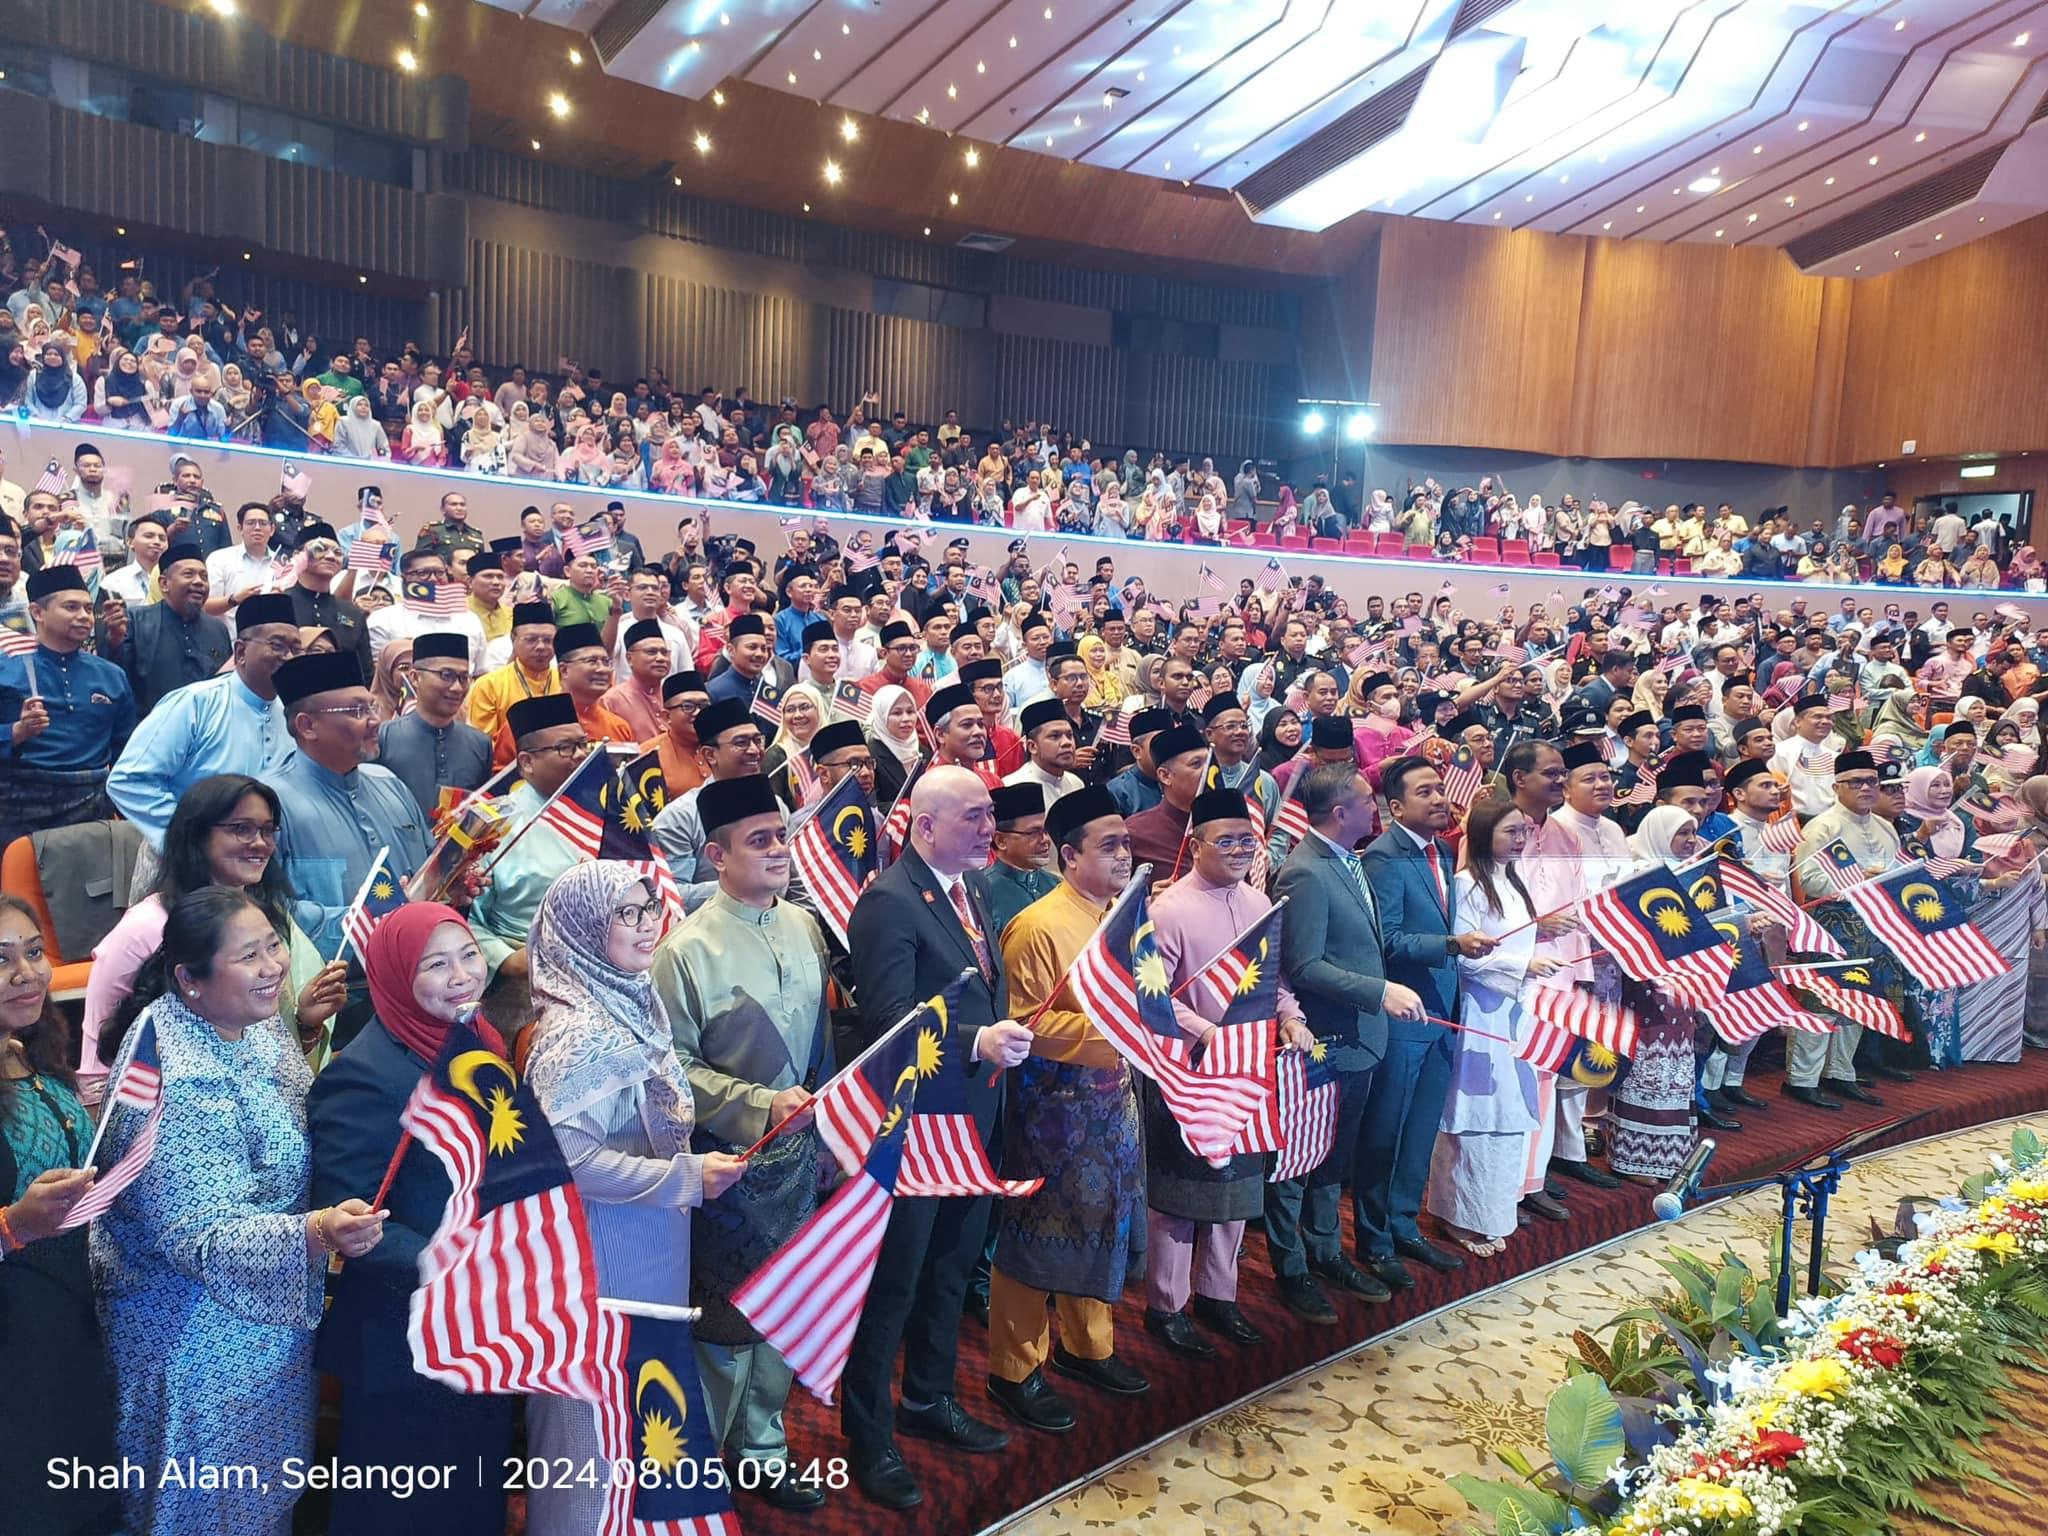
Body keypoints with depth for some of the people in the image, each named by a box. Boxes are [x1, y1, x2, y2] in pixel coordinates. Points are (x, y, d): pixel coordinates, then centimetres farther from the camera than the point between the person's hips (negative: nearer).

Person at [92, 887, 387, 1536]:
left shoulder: (251, 1025, -4)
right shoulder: (178, 1085, -31)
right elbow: (196, 1236, -30)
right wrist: (316, 1234, -43)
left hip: (264, 1315, 8)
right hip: (201, 1337, -8)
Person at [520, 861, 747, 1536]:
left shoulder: (634, 1002, 3)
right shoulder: (576, 1029, -23)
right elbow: (565, 1154, -30)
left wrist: (691, 1168, 5)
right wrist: (686, 1178, -24)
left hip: (650, 1239, 9)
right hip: (603, 1247, -9)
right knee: (599, 1410, 9)